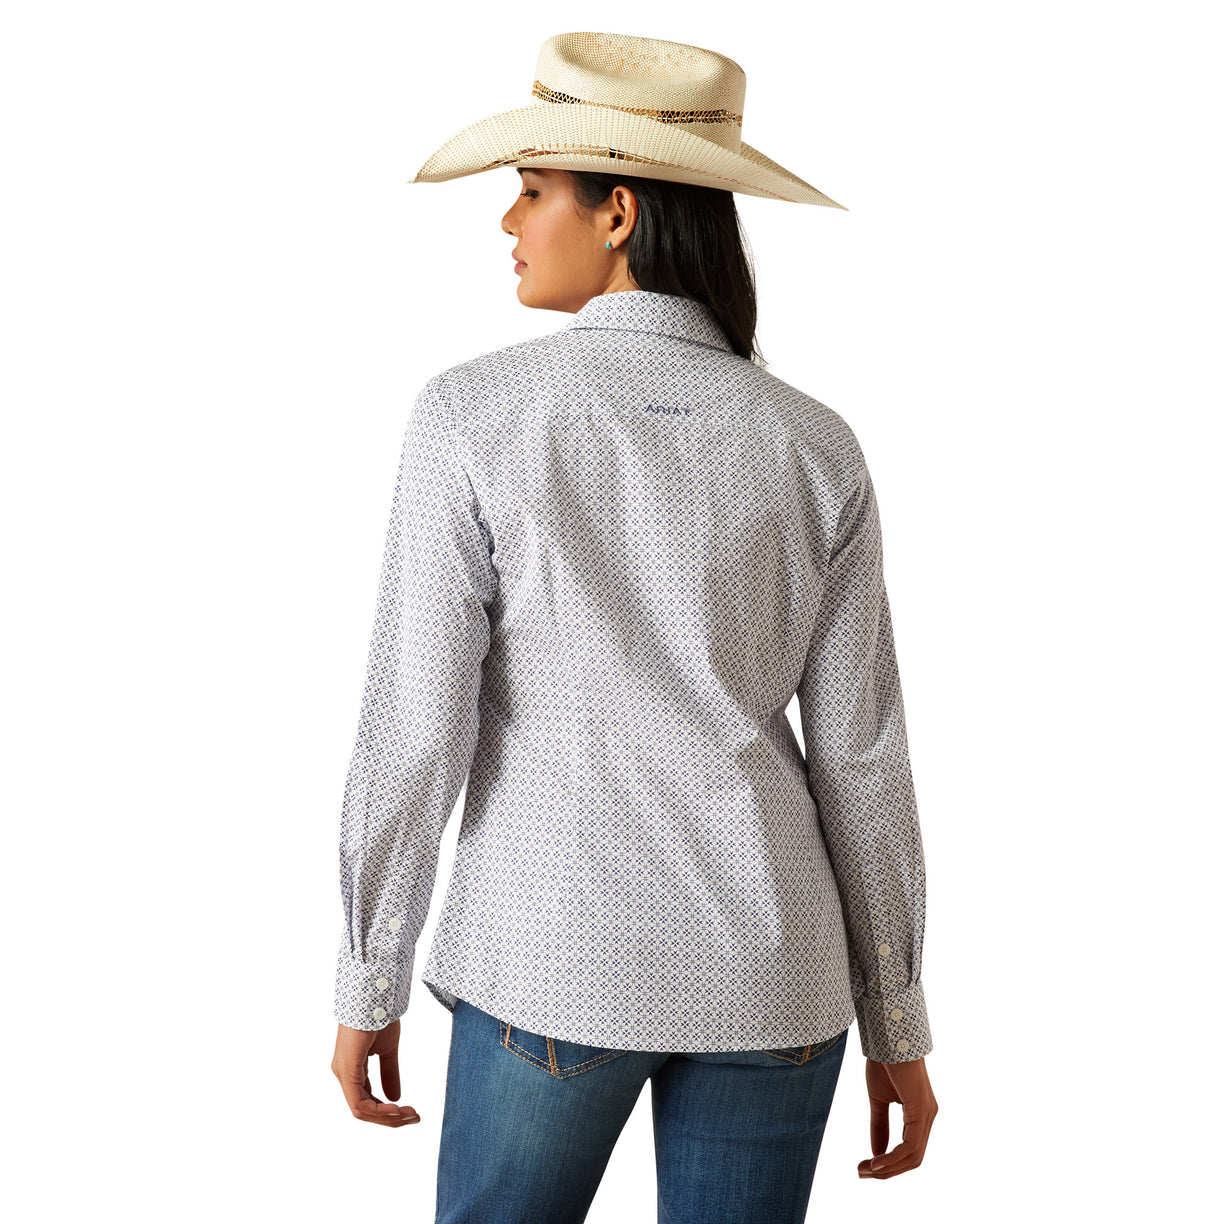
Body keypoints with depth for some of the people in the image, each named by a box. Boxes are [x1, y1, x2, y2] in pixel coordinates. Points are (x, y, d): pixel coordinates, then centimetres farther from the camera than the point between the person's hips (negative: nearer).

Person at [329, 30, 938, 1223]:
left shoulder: (470, 417, -11)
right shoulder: (815, 447, -3)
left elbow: (414, 730, -12)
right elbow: (860, 758, -2)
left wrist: (365, 987, 2)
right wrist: (897, 1028, 9)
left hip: (558, 950, -2)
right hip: (765, 956, 3)